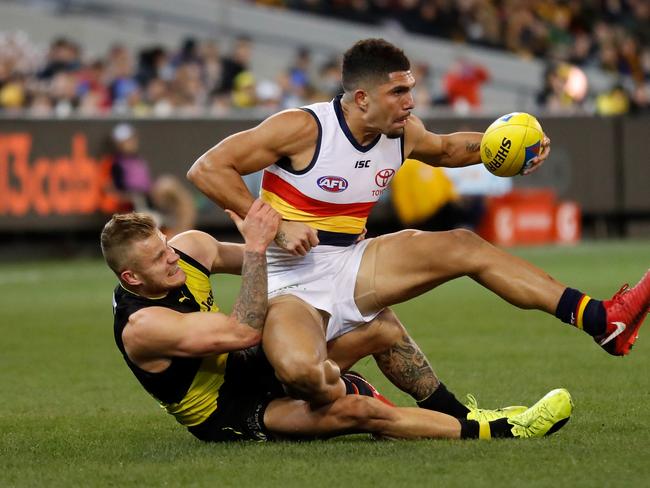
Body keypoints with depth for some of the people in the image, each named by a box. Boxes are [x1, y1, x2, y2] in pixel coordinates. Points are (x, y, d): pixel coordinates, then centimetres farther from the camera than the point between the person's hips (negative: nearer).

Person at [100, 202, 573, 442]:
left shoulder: (188, 247, -6)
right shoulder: (142, 326, -29)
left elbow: (261, 264, 13)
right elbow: (244, 330, -32)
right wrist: (255, 246, -34)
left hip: (253, 367, 9)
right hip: (227, 415, -9)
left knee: (378, 325, -1)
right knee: (356, 409, -27)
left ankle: (456, 413, 13)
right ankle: (500, 432, -20)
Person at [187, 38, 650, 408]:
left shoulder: (403, 132, 3)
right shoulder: (302, 129, -19)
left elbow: (445, 148, 29)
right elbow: (207, 169, -21)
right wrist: (275, 227, -24)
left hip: (350, 268, 7)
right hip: (293, 288, -7)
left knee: (464, 247, 0)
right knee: (302, 373, -39)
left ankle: (602, 321, 2)